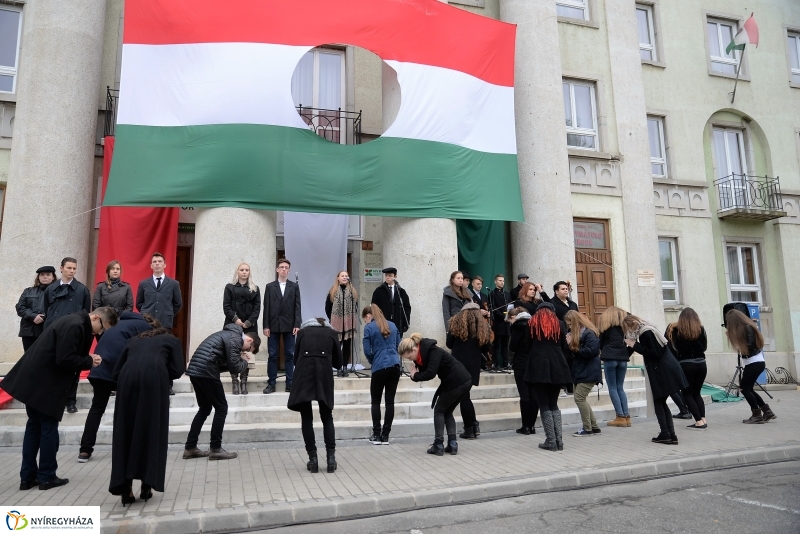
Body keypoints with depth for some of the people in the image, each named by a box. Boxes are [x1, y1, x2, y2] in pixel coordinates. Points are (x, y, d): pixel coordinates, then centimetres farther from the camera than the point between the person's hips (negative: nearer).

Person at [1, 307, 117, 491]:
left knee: (34, 426, 15)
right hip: (44, 383, -10)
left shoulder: (76, 323, 11)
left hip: (36, 379, 10)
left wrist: (87, 360, 0)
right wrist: (89, 362, -13)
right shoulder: (75, 326, -21)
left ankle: (27, 477, 23)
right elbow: (64, 359, -26)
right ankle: (46, 477, 12)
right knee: (49, 429, 2)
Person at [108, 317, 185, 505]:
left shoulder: (134, 341, 35)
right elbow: (177, 370, 13)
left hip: (128, 376, 2)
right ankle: (146, 486, 9)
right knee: (152, 431, 9)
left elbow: (116, 373, 24)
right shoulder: (171, 340, 29)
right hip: (154, 376, -2)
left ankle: (125, 488, 8)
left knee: (125, 433, 11)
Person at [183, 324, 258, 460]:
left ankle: (190, 448, 20)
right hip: (206, 372, -10)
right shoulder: (235, 339, -8)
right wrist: (244, 362, 7)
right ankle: (215, 449, 6)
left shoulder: (229, 334, 22)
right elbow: (234, 368, -12)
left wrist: (238, 359, 13)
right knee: (221, 408, 1)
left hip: (195, 369, 10)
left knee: (204, 409, 18)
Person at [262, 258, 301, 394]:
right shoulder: (270, 286, 8)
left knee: (289, 355, 3)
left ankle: (290, 383, 8)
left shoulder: (294, 286, 8)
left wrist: (297, 325, -7)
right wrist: (266, 326, -4)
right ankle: (271, 383, 9)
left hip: (289, 325, 0)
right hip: (273, 325, 0)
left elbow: (297, 307, 3)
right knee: (272, 355, 3)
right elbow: (266, 307, 3)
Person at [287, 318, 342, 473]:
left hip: (304, 372, 0)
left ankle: (313, 459, 8)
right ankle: (331, 457, 6)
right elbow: (338, 362, 22)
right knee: (327, 418, 14)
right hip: (324, 372, 0)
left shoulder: (303, 331, 23)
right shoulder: (332, 333, 23)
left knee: (307, 418, 10)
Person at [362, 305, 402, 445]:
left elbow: (367, 351, -4)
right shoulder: (392, 325, 14)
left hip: (380, 367, -4)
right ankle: (385, 435, 9)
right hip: (395, 366, 4)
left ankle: (376, 435, 9)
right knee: (390, 401, 5)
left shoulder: (369, 327, -2)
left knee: (376, 401, 9)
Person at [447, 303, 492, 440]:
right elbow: (486, 348, 9)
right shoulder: (483, 325, 7)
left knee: (463, 396, 1)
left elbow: (449, 344, 3)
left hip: (459, 364, -4)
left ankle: (469, 429, 4)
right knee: (465, 395, 16)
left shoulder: (457, 322, 0)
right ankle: (474, 425, 12)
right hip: (474, 365, 4)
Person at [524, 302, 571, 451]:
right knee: (554, 404, 14)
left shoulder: (531, 324, 6)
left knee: (544, 406, 2)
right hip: (557, 367, 3)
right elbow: (564, 347, 11)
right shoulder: (560, 324, 10)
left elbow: (526, 346, 7)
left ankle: (551, 441, -1)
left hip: (538, 367, -3)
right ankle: (558, 440, 9)